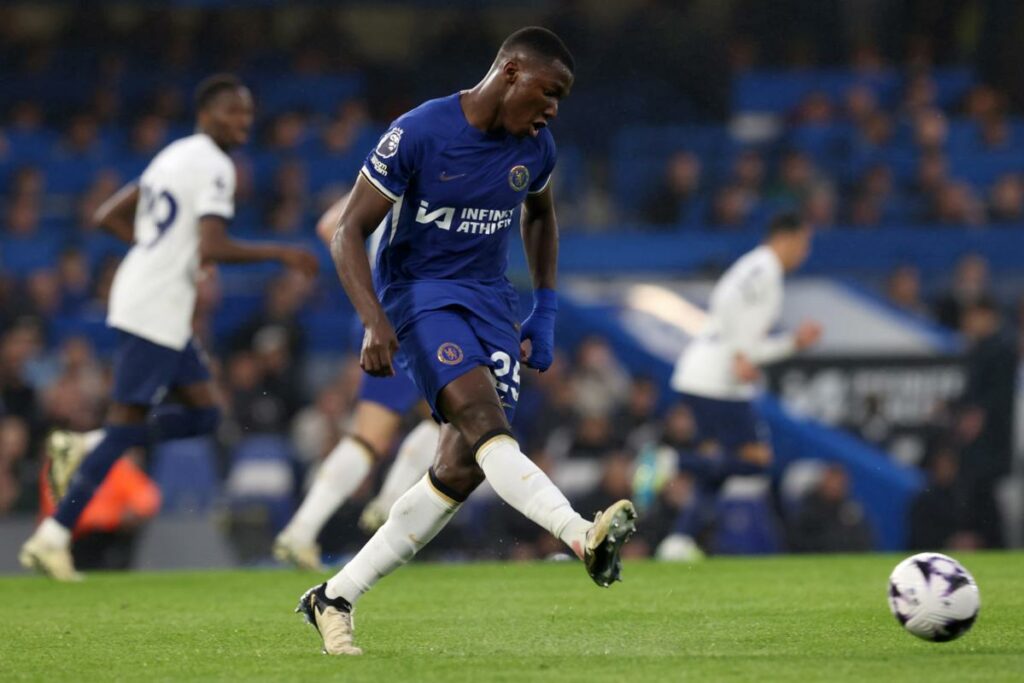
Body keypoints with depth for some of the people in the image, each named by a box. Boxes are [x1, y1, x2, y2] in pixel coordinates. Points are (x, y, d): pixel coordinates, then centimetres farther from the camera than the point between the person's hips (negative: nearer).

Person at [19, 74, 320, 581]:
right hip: (156, 309, -10)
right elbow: (213, 248, -22)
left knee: (202, 413, 11)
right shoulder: (213, 166, -11)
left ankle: (81, 449, 9)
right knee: (127, 422, -8)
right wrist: (280, 254, -13)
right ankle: (53, 536, -7)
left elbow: (108, 216, 21)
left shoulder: (175, 156, 18)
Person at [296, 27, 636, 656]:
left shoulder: (535, 148, 2)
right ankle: (583, 538, -50)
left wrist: (546, 313, 15)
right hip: (419, 294, -6)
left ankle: (336, 598, 4)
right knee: (484, 418, -30)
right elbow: (349, 233, -12)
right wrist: (376, 322, -26)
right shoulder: (417, 134, -15)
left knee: (462, 471, -6)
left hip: (491, 302, 6)